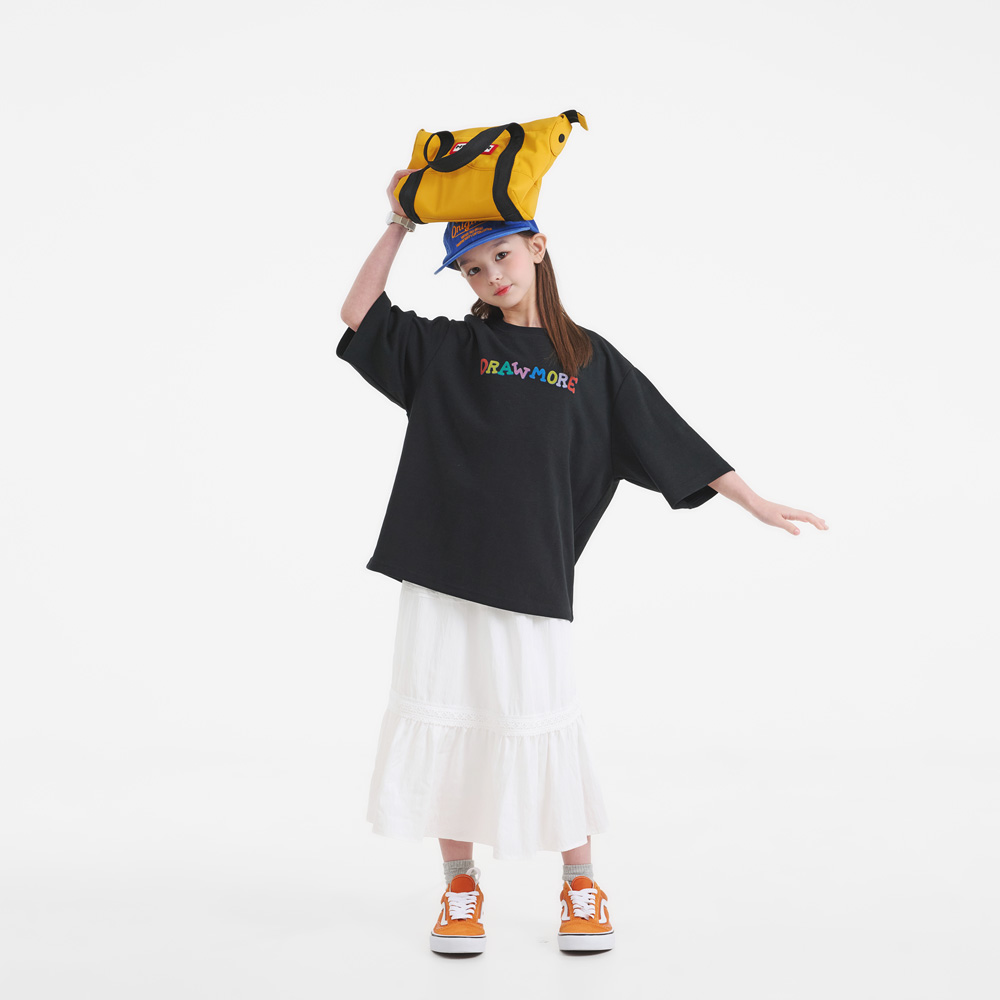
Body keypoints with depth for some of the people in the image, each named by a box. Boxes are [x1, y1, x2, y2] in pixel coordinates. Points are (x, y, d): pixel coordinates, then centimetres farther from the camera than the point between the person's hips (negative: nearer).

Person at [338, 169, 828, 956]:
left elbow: (671, 440, 10)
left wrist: (755, 503, 10)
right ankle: (460, 889, 21)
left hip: (530, 574, -1)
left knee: (542, 722, 1)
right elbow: (359, 314, 4)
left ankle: (581, 886, 20)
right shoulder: (448, 348, 8)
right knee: (445, 717, 5)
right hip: (442, 565, 1)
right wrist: (400, 222, 4)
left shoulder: (589, 360, 8)